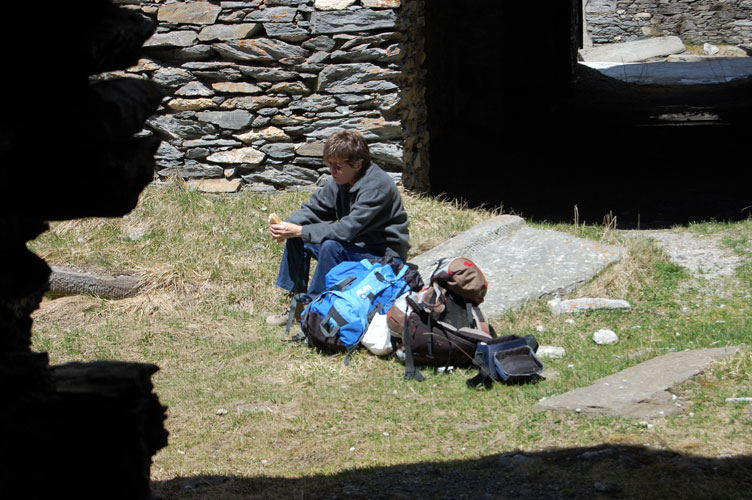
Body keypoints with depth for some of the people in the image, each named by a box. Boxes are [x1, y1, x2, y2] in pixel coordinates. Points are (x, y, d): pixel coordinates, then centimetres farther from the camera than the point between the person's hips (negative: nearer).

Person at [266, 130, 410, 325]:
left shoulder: (377, 186, -25)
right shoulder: (340, 181, 0)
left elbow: (347, 230, -32)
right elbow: (313, 209, 7)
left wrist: (299, 231, -30)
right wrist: (287, 225, -15)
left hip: (385, 257, -9)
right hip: (354, 246, 9)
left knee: (331, 246, -33)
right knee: (296, 238, -1)